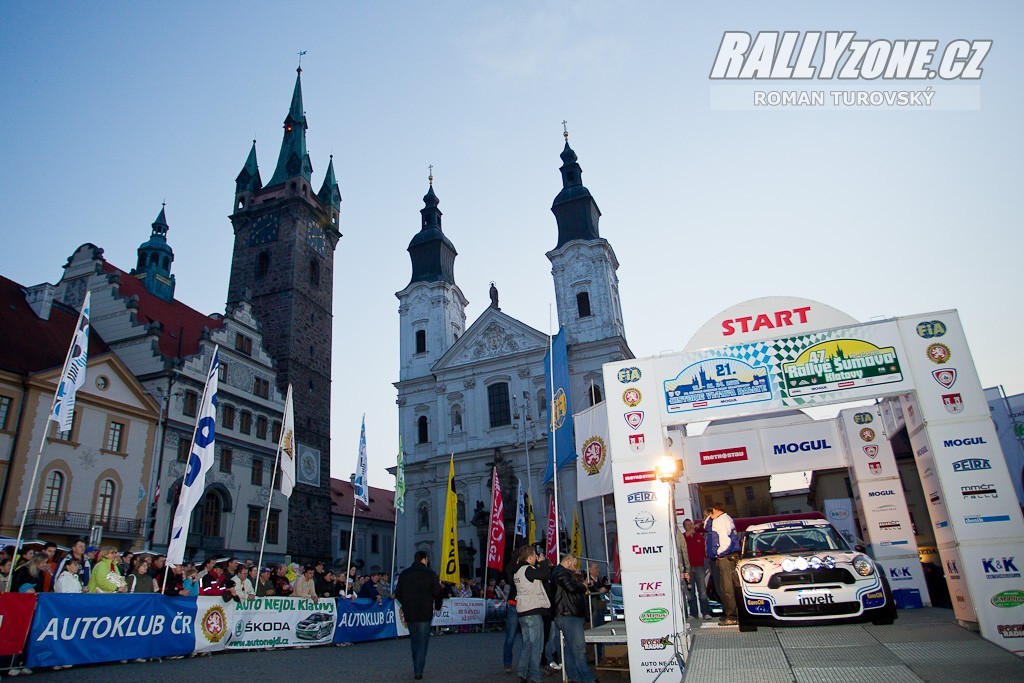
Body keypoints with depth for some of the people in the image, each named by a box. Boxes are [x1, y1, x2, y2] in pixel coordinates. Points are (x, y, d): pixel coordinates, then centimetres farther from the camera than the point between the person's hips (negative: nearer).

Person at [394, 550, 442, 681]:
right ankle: (418, 672, -3)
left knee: (414, 641, 18)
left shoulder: (404, 574, 5)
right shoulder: (430, 573, -7)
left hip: (409, 614, 4)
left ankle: (416, 669, 23)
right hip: (425, 613, -4)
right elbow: (437, 592, -7)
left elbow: (398, 594, 8)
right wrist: (437, 606, 10)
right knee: (422, 642, 2)